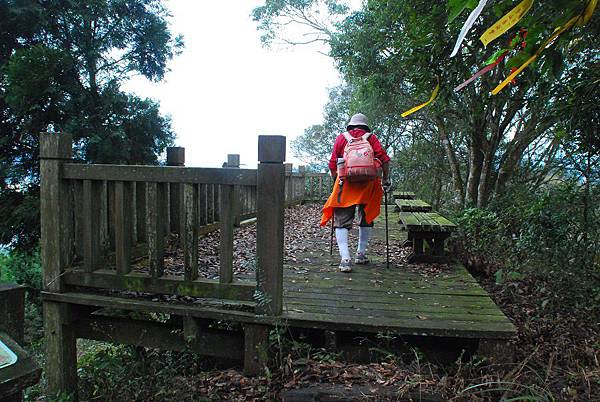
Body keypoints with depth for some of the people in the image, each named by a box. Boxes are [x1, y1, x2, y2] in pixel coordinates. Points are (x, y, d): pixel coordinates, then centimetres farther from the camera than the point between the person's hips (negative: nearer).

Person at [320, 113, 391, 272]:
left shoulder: (341, 138, 11)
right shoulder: (371, 138, 10)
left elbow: (333, 163, 6)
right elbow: (384, 158, -1)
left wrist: (335, 181, 18)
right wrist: (386, 180, 6)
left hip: (345, 183, -1)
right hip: (368, 184, 1)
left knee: (342, 221, 1)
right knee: (366, 219, 19)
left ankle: (345, 258, -14)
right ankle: (361, 253, 25)